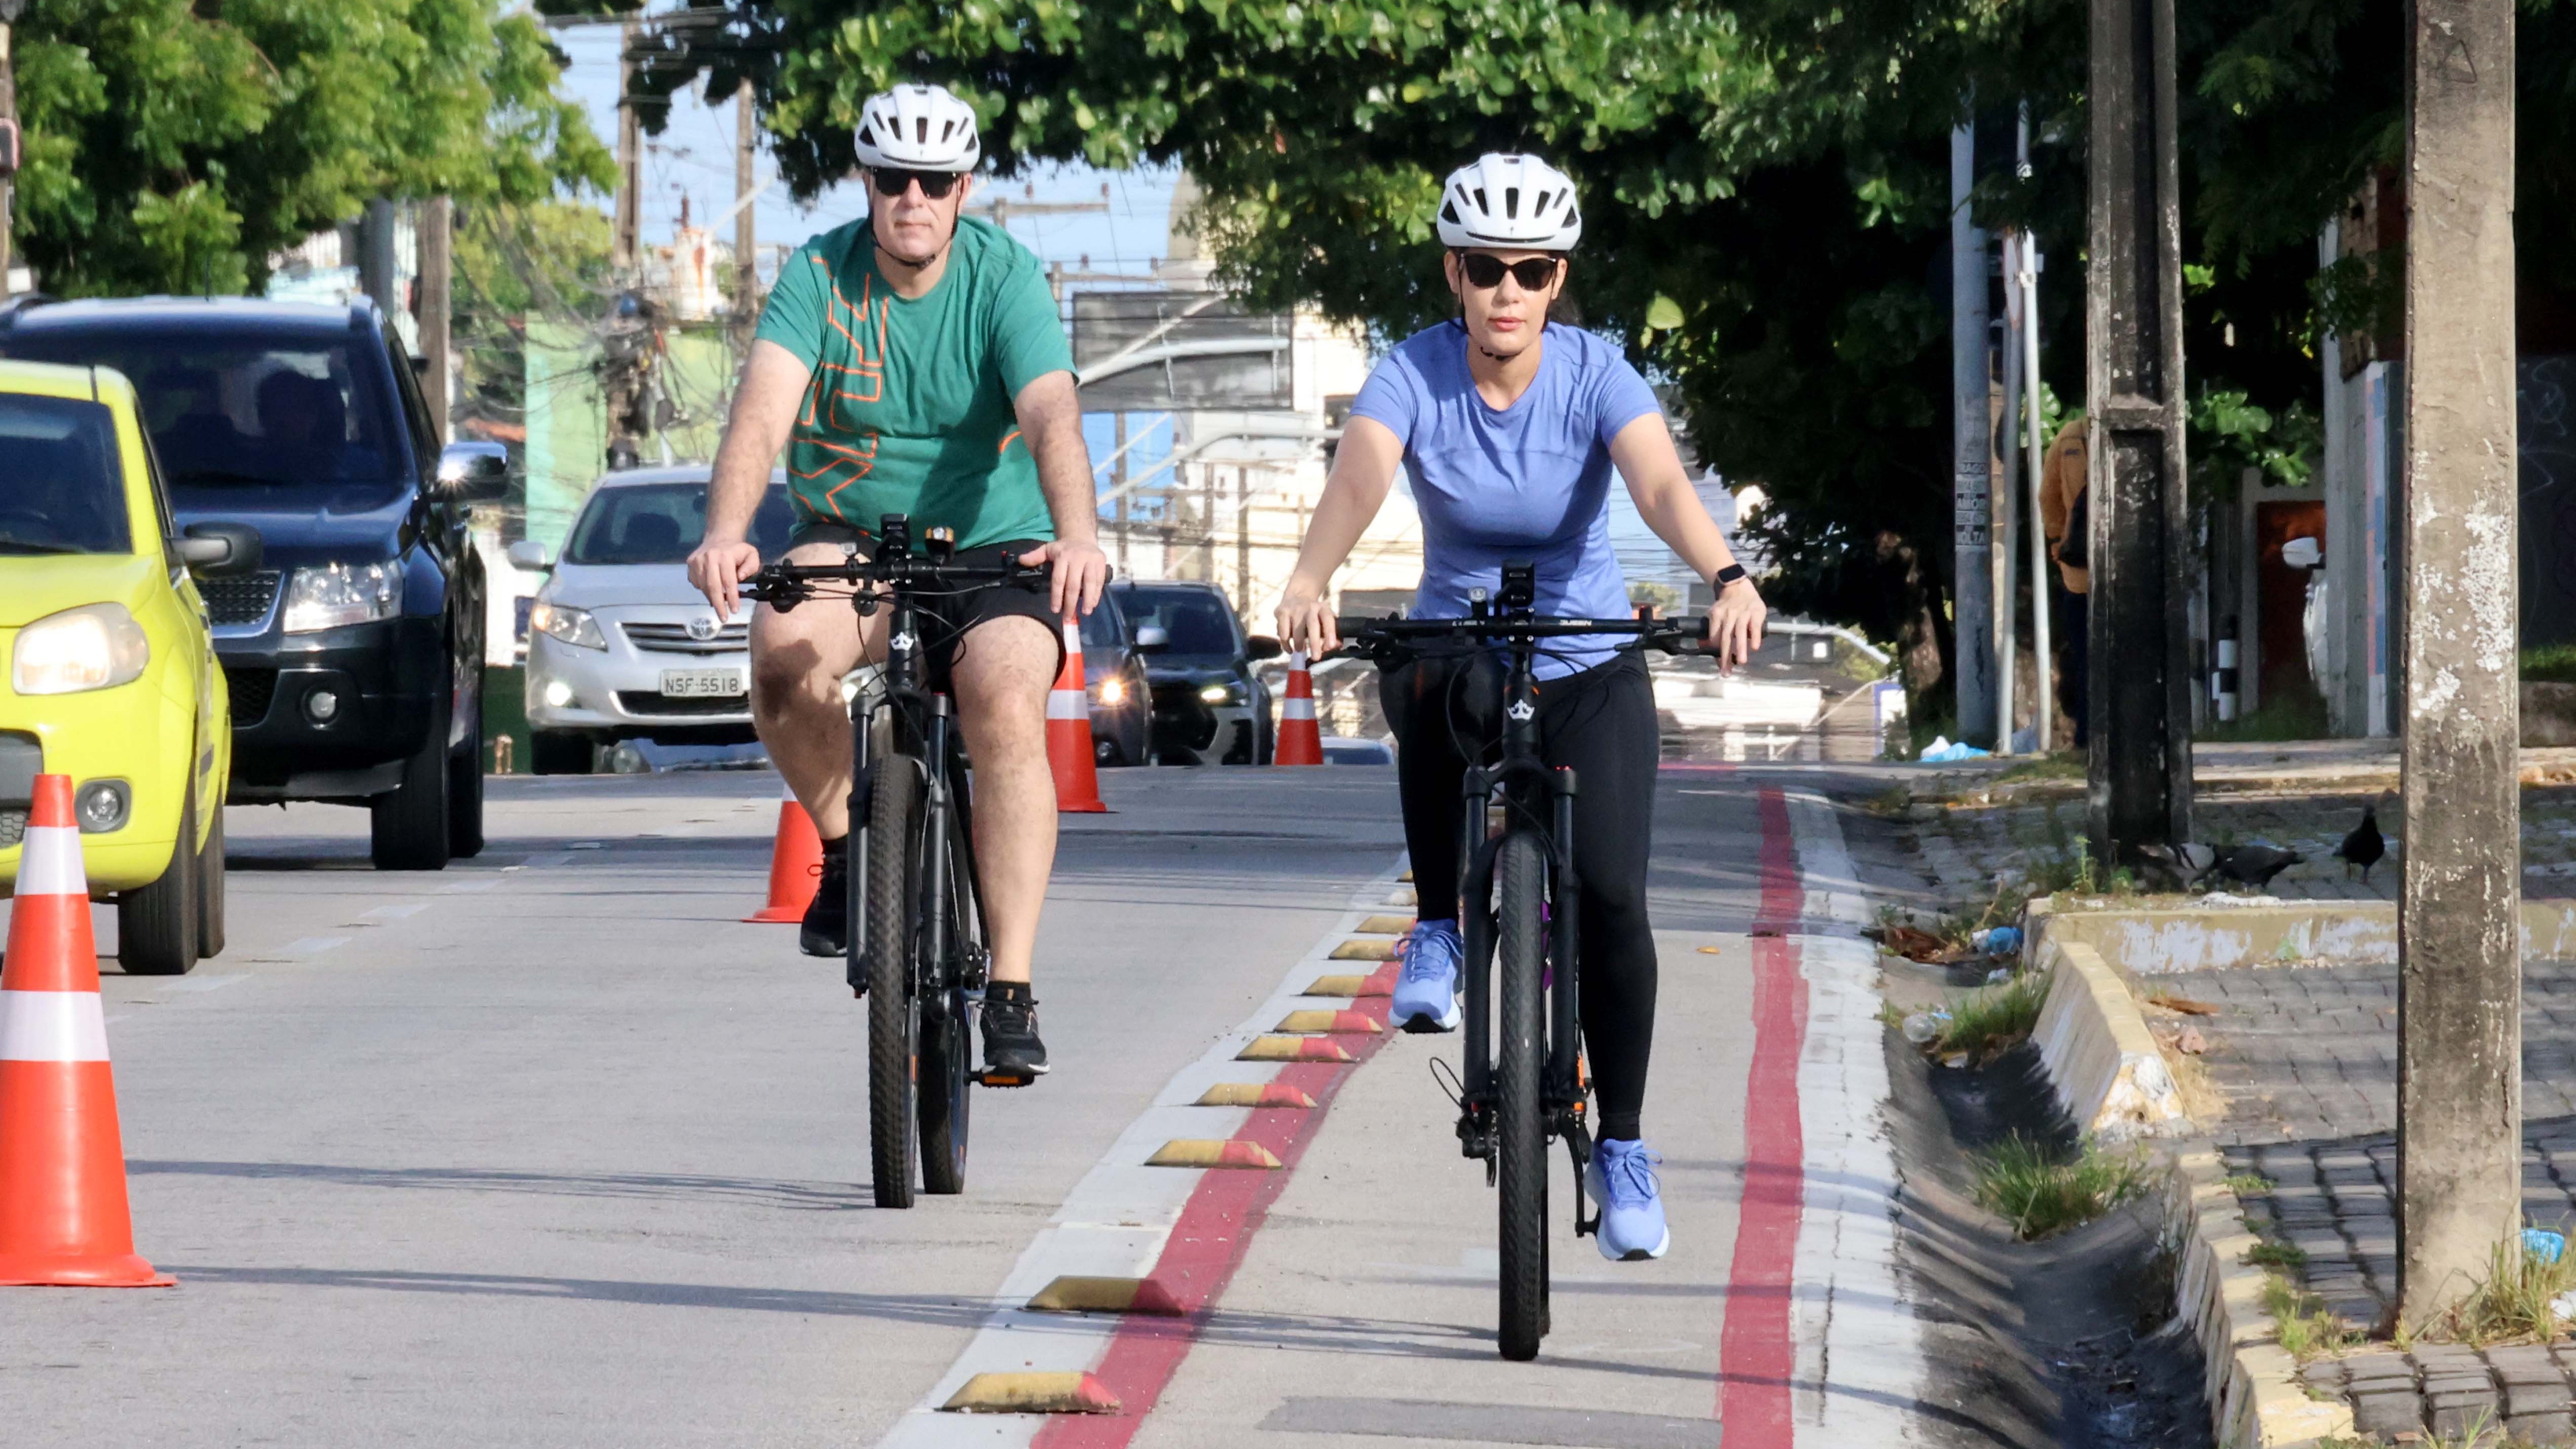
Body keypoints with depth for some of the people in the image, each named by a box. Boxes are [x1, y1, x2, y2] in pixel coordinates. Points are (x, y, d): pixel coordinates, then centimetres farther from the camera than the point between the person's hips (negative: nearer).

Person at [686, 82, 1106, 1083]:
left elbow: (1052, 417, -28)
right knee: (786, 649, -32)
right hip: (850, 536, 1)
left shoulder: (1005, 276, -12)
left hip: (990, 547, -1)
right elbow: (763, 409, -25)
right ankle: (843, 843, -5)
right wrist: (726, 532, -44)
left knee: (1008, 709, -28)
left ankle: (1011, 991, -24)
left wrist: (1077, 534, -47)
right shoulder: (819, 276, -10)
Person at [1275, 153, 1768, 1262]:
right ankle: (1439, 931, -16)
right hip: (1457, 641, 0)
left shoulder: (1596, 376, -14)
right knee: (1438, 691, -37)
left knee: (1610, 895, -16)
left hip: (1589, 666, 0)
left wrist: (1727, 578, -51)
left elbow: (1662, 485, -31)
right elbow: (1358, 477, -31)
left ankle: (1621, 1146, 2)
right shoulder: (1415, 375, -13)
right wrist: (1310, 579, -53)